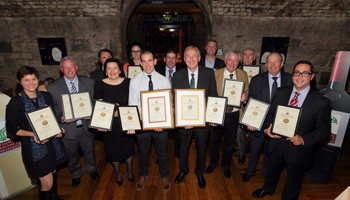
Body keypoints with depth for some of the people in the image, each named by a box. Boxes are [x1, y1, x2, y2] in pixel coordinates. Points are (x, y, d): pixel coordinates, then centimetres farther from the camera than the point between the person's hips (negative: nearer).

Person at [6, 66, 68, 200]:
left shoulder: (46, 96, 2)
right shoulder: (15, 103, -11)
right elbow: (11, 129, -7)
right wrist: (33, 134, -21)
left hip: (52, 142, 5)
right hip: (34, 146, -5)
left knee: (53, 171, 24)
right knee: (47, 184, -2)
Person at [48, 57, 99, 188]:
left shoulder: (88, 82, -4)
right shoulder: (53, 87, -7)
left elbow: (94, 101, 1)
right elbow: (52, 108, -3)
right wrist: (62, 118, -20)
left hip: (86, 126, 1)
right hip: (68, 128, 0)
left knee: (89, 151, 22)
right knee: (72, 154, 21)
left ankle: (91, 169, 51)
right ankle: (76, 174, 49)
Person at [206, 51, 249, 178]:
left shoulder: (243, 75, 1)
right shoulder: (216, 74, -4)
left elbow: (247, 91, 6)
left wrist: (245, 96, -17)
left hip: (233, 114, 1)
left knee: (229, 142, 17)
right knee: (214, 140, 16)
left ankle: (226, 166, 41)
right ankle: (213, 163, 42)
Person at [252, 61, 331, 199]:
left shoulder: (322, 102, -13)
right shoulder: (280, 93, -4)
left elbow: (324, 131, -9)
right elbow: (270, 114, 5)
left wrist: (303, 139, -23)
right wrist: (267, 128, -13)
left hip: (297, 150, -3)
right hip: (275, 143, 3)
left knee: (293, 181, 21)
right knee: (271, 170, 28)